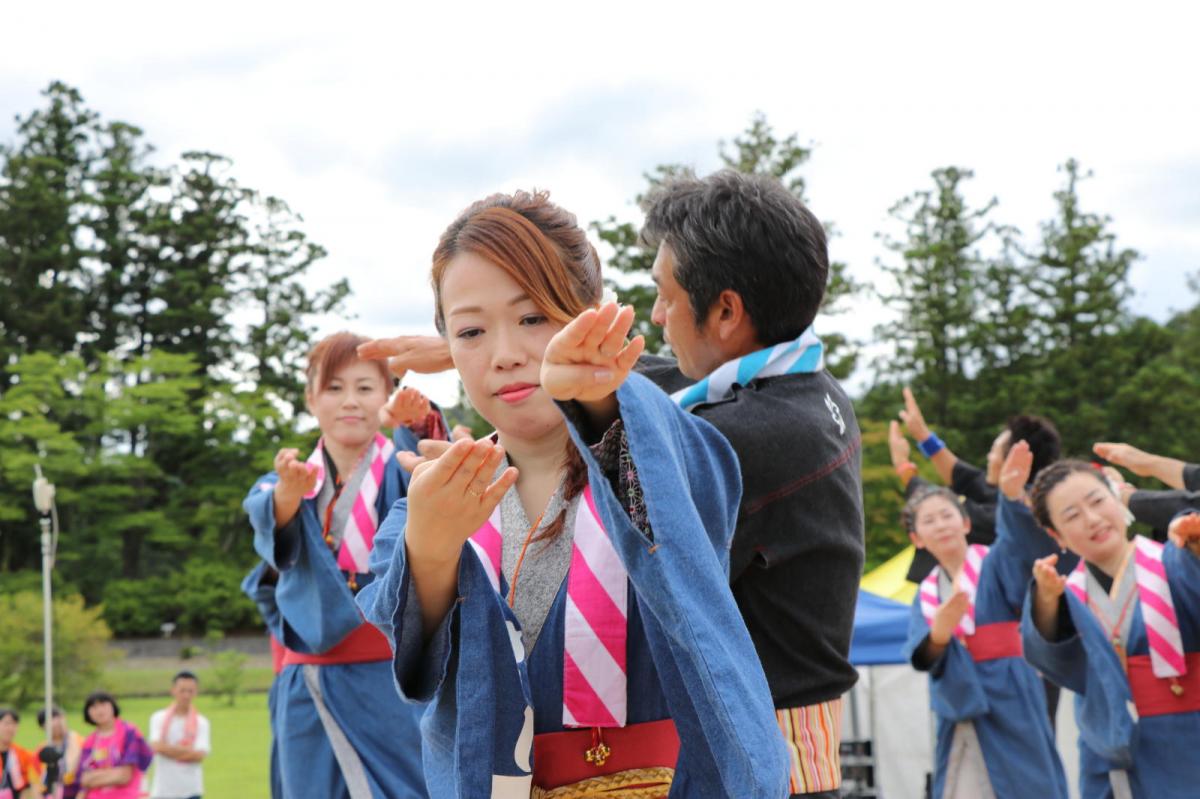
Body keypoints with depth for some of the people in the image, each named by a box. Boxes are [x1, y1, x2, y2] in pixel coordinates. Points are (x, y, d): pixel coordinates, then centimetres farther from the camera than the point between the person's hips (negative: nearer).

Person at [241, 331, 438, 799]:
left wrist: (420, 427, -44)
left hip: (391, 685, -2)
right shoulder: (282, 483, 11)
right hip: (310, 691, 3)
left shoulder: (398, 472, 3)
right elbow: (268, 518, -12)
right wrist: (290, 491, -37)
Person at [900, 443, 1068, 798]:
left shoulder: (994, 563, 0)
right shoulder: (927, 594, 12)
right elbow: (921, 656, -4)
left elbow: (1024, 542, -23)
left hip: (1009, 705, -4)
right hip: (960, 711, 4)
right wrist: (940, 629, -28)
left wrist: (1012, 494, -43)